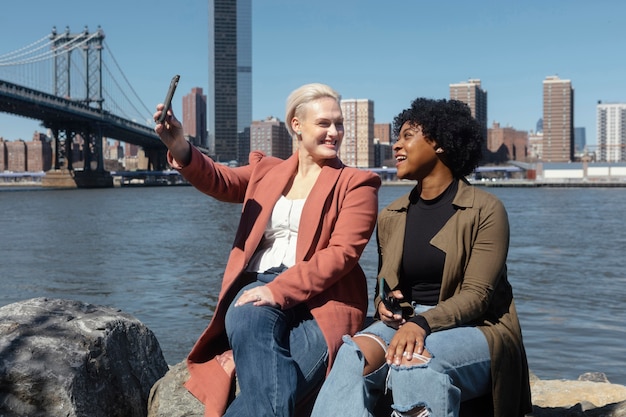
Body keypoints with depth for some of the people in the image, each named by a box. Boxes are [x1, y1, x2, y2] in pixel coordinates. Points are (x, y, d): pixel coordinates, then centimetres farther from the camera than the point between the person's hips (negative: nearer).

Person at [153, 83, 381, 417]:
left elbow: (342, 252, -6)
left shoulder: (356, 183, 8)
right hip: (258, 288, 3)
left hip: (320, 296, -2)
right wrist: (181, 150, -22)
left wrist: (279, 290, -19)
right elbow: (219, 181, 2)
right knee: (248, 320, -34)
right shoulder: (266, 170, 20)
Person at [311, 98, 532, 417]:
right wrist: (384, 305, -6)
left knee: (415, 361, -38)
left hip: (473, 329, -4)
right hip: (404, 321, 4)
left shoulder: (485, 210, -3)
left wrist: (422, 323, -29)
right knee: (356, 354, -30)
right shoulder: (390, 216, 13)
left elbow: (476, 294, -12)